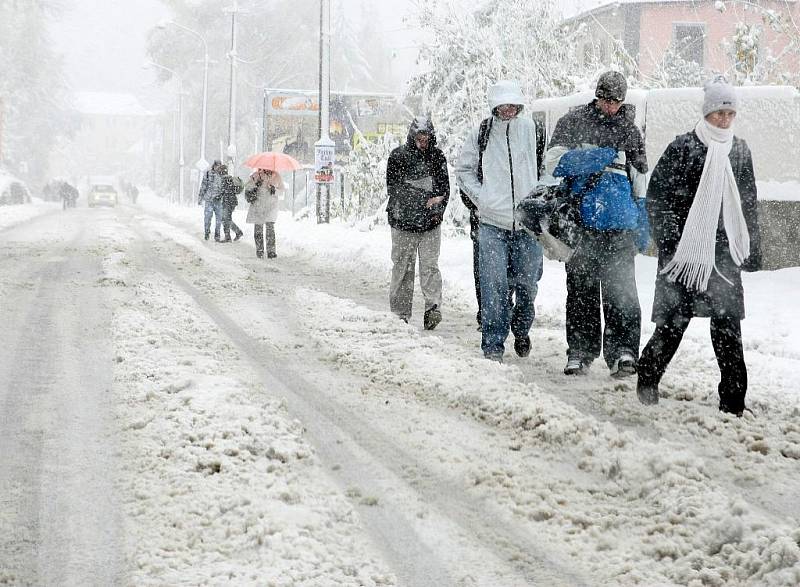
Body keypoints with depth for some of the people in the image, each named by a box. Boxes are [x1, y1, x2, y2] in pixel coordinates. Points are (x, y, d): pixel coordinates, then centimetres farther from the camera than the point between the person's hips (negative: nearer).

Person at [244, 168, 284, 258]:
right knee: (258, 228, 3)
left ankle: (271, 251, -10)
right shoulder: (256, 175, 0)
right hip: (258, 206, 0)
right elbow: (247, 186, 3)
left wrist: (275, 190, -8)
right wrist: (255, 184, -17)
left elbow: (281, 188, 15)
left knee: (270, 227, -11)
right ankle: (259, 250, 13)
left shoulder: (276, 176, 4)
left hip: (271, 206, 0)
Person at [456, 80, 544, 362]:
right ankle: (493, 344, -1)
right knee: (494, 285, -8)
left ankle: (521, 328, 36)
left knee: (527, 283, 10)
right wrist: (480, 196, 1)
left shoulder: (530, 129, 1)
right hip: (492, 221, -1)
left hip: (528, 221, 1)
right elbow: (464, 169, 13)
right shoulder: (480, 135, 2)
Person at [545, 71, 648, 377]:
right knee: (581, 288, 3)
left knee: (621, 288, -7)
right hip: (581, 220, -1)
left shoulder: (630, 131, 15)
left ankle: (622, 350, -9)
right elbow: (554, 162, -4)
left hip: (620, 223, 1)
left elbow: (640, 179, 23)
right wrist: (600, 158, -12)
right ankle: (580, 350, 9)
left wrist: (643, 223, 17)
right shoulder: (573, 122, 8)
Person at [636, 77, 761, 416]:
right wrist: (669, 244, -8)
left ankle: (733, 402, 5)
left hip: (724, 255, 4)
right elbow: (656, 196, -3)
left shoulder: (739, 151, 12)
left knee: (728, 328, 0)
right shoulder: (683, 148, -3)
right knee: (672, 324, -1)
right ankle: (647, 384, 18)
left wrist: (751, 250, 14)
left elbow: (748, 203, 17)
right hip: (686, 253, -4)